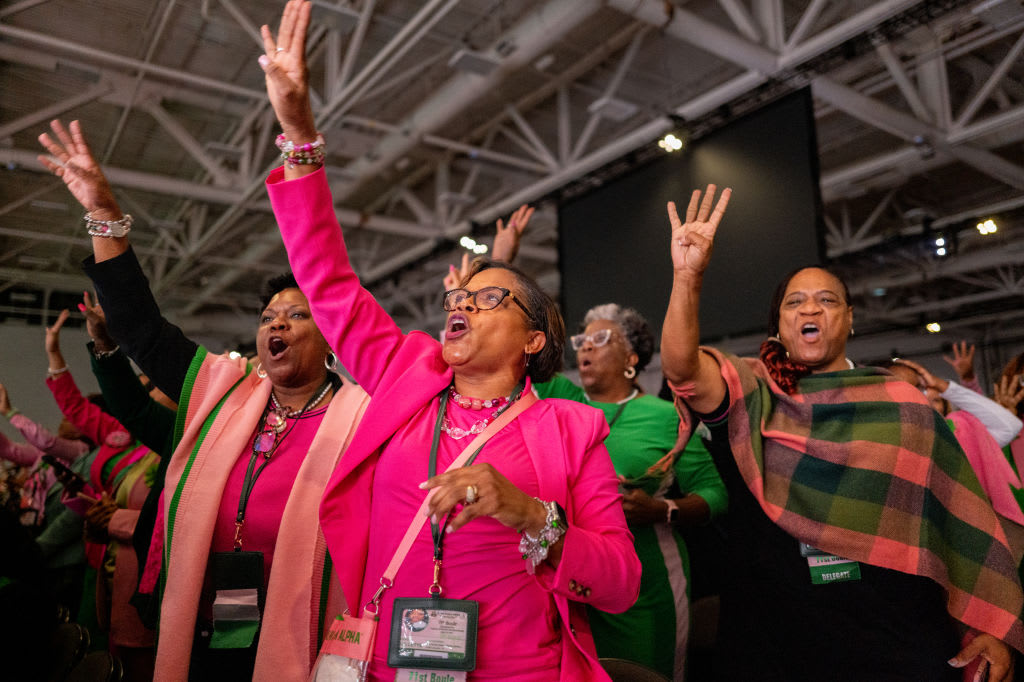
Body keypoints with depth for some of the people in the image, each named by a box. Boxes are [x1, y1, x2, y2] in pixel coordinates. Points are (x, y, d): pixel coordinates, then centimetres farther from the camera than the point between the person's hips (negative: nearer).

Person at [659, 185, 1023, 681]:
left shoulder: (902, 403, 4)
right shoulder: (751, 396, 0)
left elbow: (957, 513, 3)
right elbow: (680, 366, -20)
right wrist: (687, 277, -33)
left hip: (895, 632, 1)